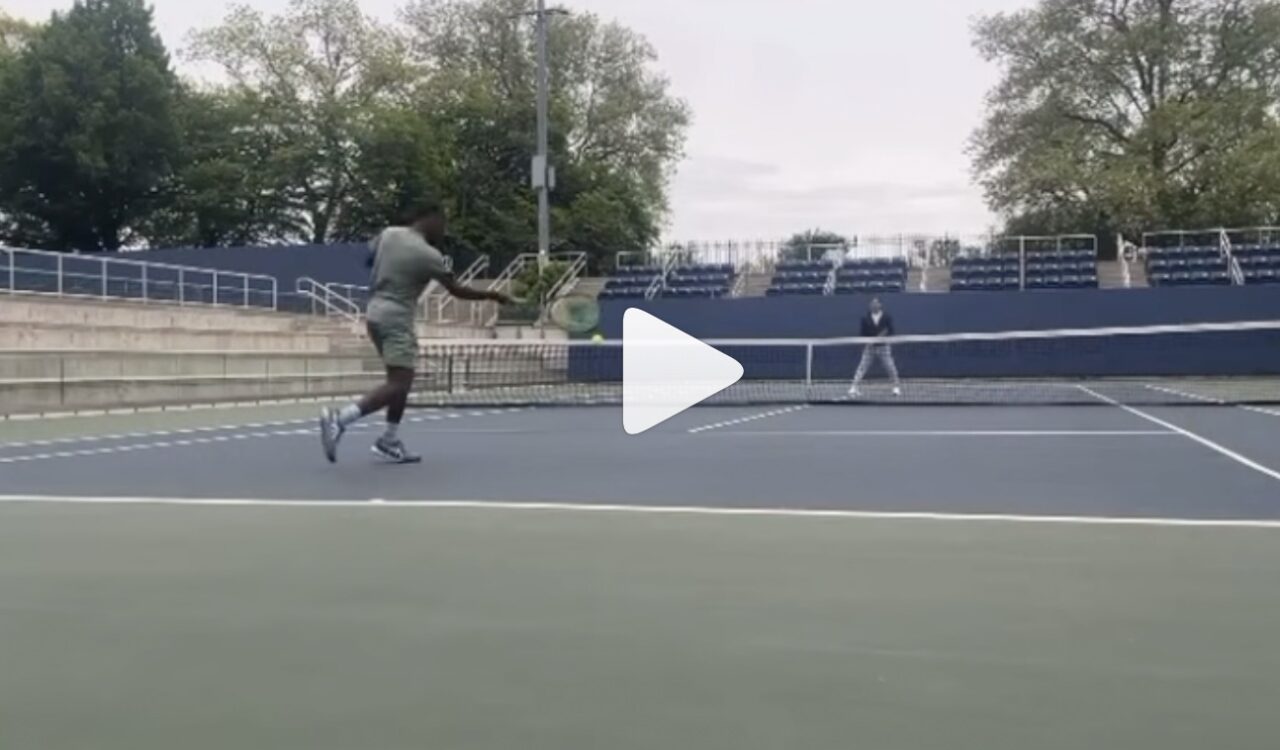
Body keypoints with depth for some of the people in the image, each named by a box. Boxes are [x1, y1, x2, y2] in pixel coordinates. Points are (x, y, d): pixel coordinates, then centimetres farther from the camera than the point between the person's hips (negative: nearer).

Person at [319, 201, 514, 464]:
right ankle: (339, 419, -24)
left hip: (375, 314, 9)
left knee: (401, 381, 16)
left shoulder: (388, 233, 4)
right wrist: (493, 296, 5)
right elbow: (457, 290, -6)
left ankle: (390, 442, 16)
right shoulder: (429, 255, -14)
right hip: (396, 320, -9)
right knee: (397, 385, -12)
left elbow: (368, 259, 21)